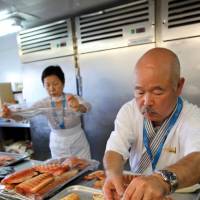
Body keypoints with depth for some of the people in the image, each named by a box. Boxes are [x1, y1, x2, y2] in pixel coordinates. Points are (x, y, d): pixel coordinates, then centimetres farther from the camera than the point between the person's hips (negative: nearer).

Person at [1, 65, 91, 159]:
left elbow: (87, 107, -36)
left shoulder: (73, 99, -17)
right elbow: (25, 113, -22)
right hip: (58, 146, 2)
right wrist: (11, 114, -43)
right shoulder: (43, 103, -8)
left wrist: (78, 107, -59)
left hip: (78, 144, -2)